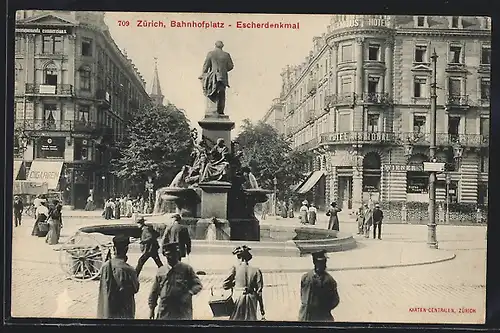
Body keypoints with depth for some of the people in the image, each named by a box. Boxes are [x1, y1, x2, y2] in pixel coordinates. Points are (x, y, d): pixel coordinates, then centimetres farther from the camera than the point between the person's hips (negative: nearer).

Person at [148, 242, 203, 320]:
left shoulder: (186, 269, 3)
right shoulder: (161, 271, 8)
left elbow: (198, 284, 3)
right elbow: (154, 291, 13)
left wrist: (189, 293, -15)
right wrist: (151, 308, 10)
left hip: (182, 311, -2)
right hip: (164, 312, 2)